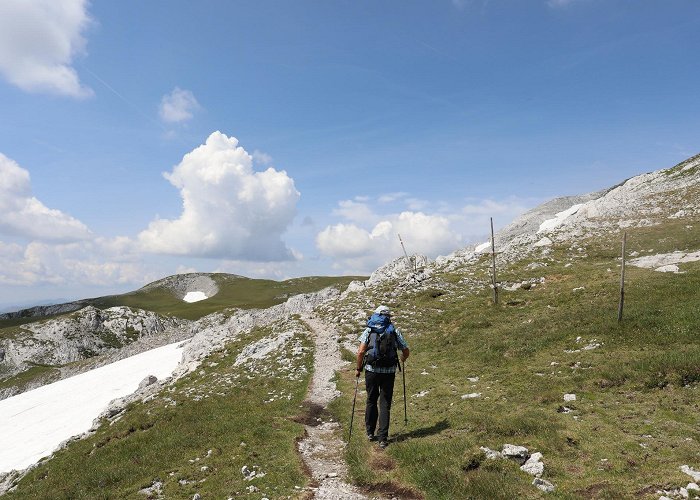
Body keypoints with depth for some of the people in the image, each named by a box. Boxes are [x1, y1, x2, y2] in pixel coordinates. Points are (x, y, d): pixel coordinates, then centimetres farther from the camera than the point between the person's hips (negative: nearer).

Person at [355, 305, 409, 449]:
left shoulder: (368, 331, -1)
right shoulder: (395, 332, 3)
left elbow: (361, 352, -11)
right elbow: (406, 352, 7)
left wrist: (358, 369, 1)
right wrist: (402, 360, 29)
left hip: (371, 371, 0)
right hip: (389, 372, 0)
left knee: (371, 401, 18)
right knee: (385, 404, 7)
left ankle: (370, 433, 29)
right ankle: (382, 438, 4)